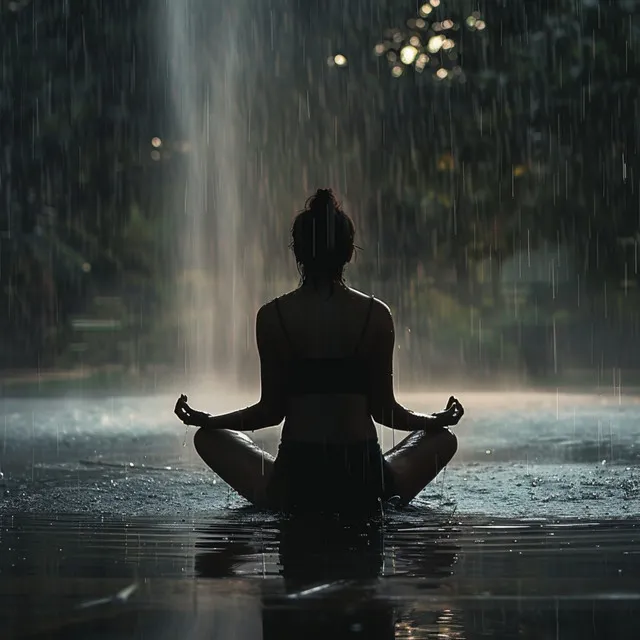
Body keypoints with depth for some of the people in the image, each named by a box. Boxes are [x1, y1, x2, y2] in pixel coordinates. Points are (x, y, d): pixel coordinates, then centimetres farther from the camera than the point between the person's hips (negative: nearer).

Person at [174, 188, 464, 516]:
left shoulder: (272, 316, -4)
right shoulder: (376, 314, -3)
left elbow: (272, 410, -1)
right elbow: (384, 409, 1)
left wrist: (204, 419, 16)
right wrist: (441, 419, 20)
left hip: (295, 480, -1)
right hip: (363, 480, 1)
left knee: (210, 437, 25)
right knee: (442, 438, 29)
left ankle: (299, 509, 15)